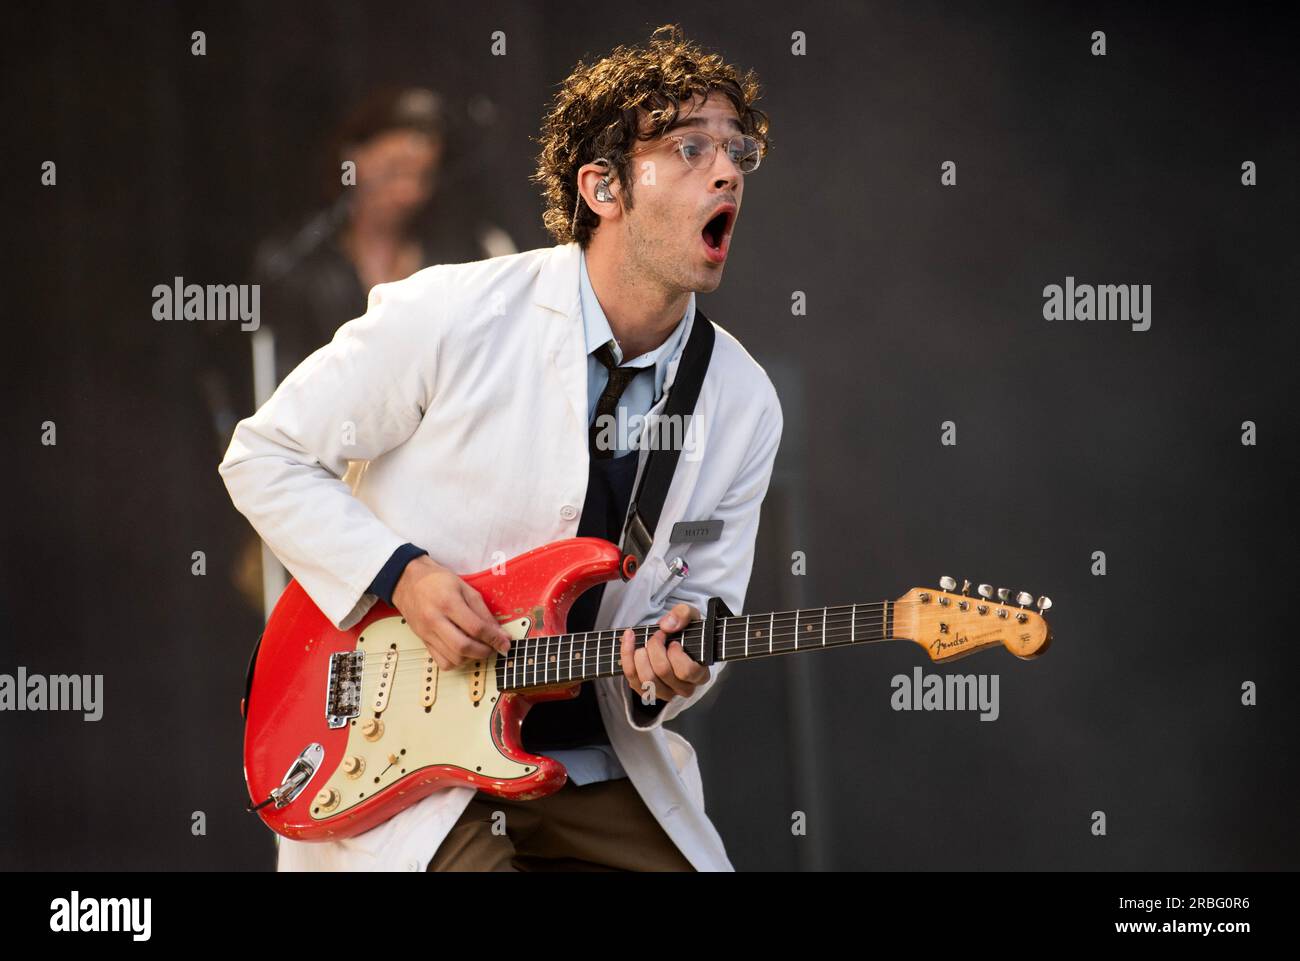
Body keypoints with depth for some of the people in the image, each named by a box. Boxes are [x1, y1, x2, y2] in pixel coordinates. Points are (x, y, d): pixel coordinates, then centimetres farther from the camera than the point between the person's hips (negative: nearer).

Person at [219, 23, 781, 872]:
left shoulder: (745, 403, 1)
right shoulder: (446, 318, -10)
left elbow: (703, 602, 9)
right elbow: (264, 457, -2)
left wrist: (674, 663, -14)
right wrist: (401, 574, -14)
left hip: (601, 775, 4)